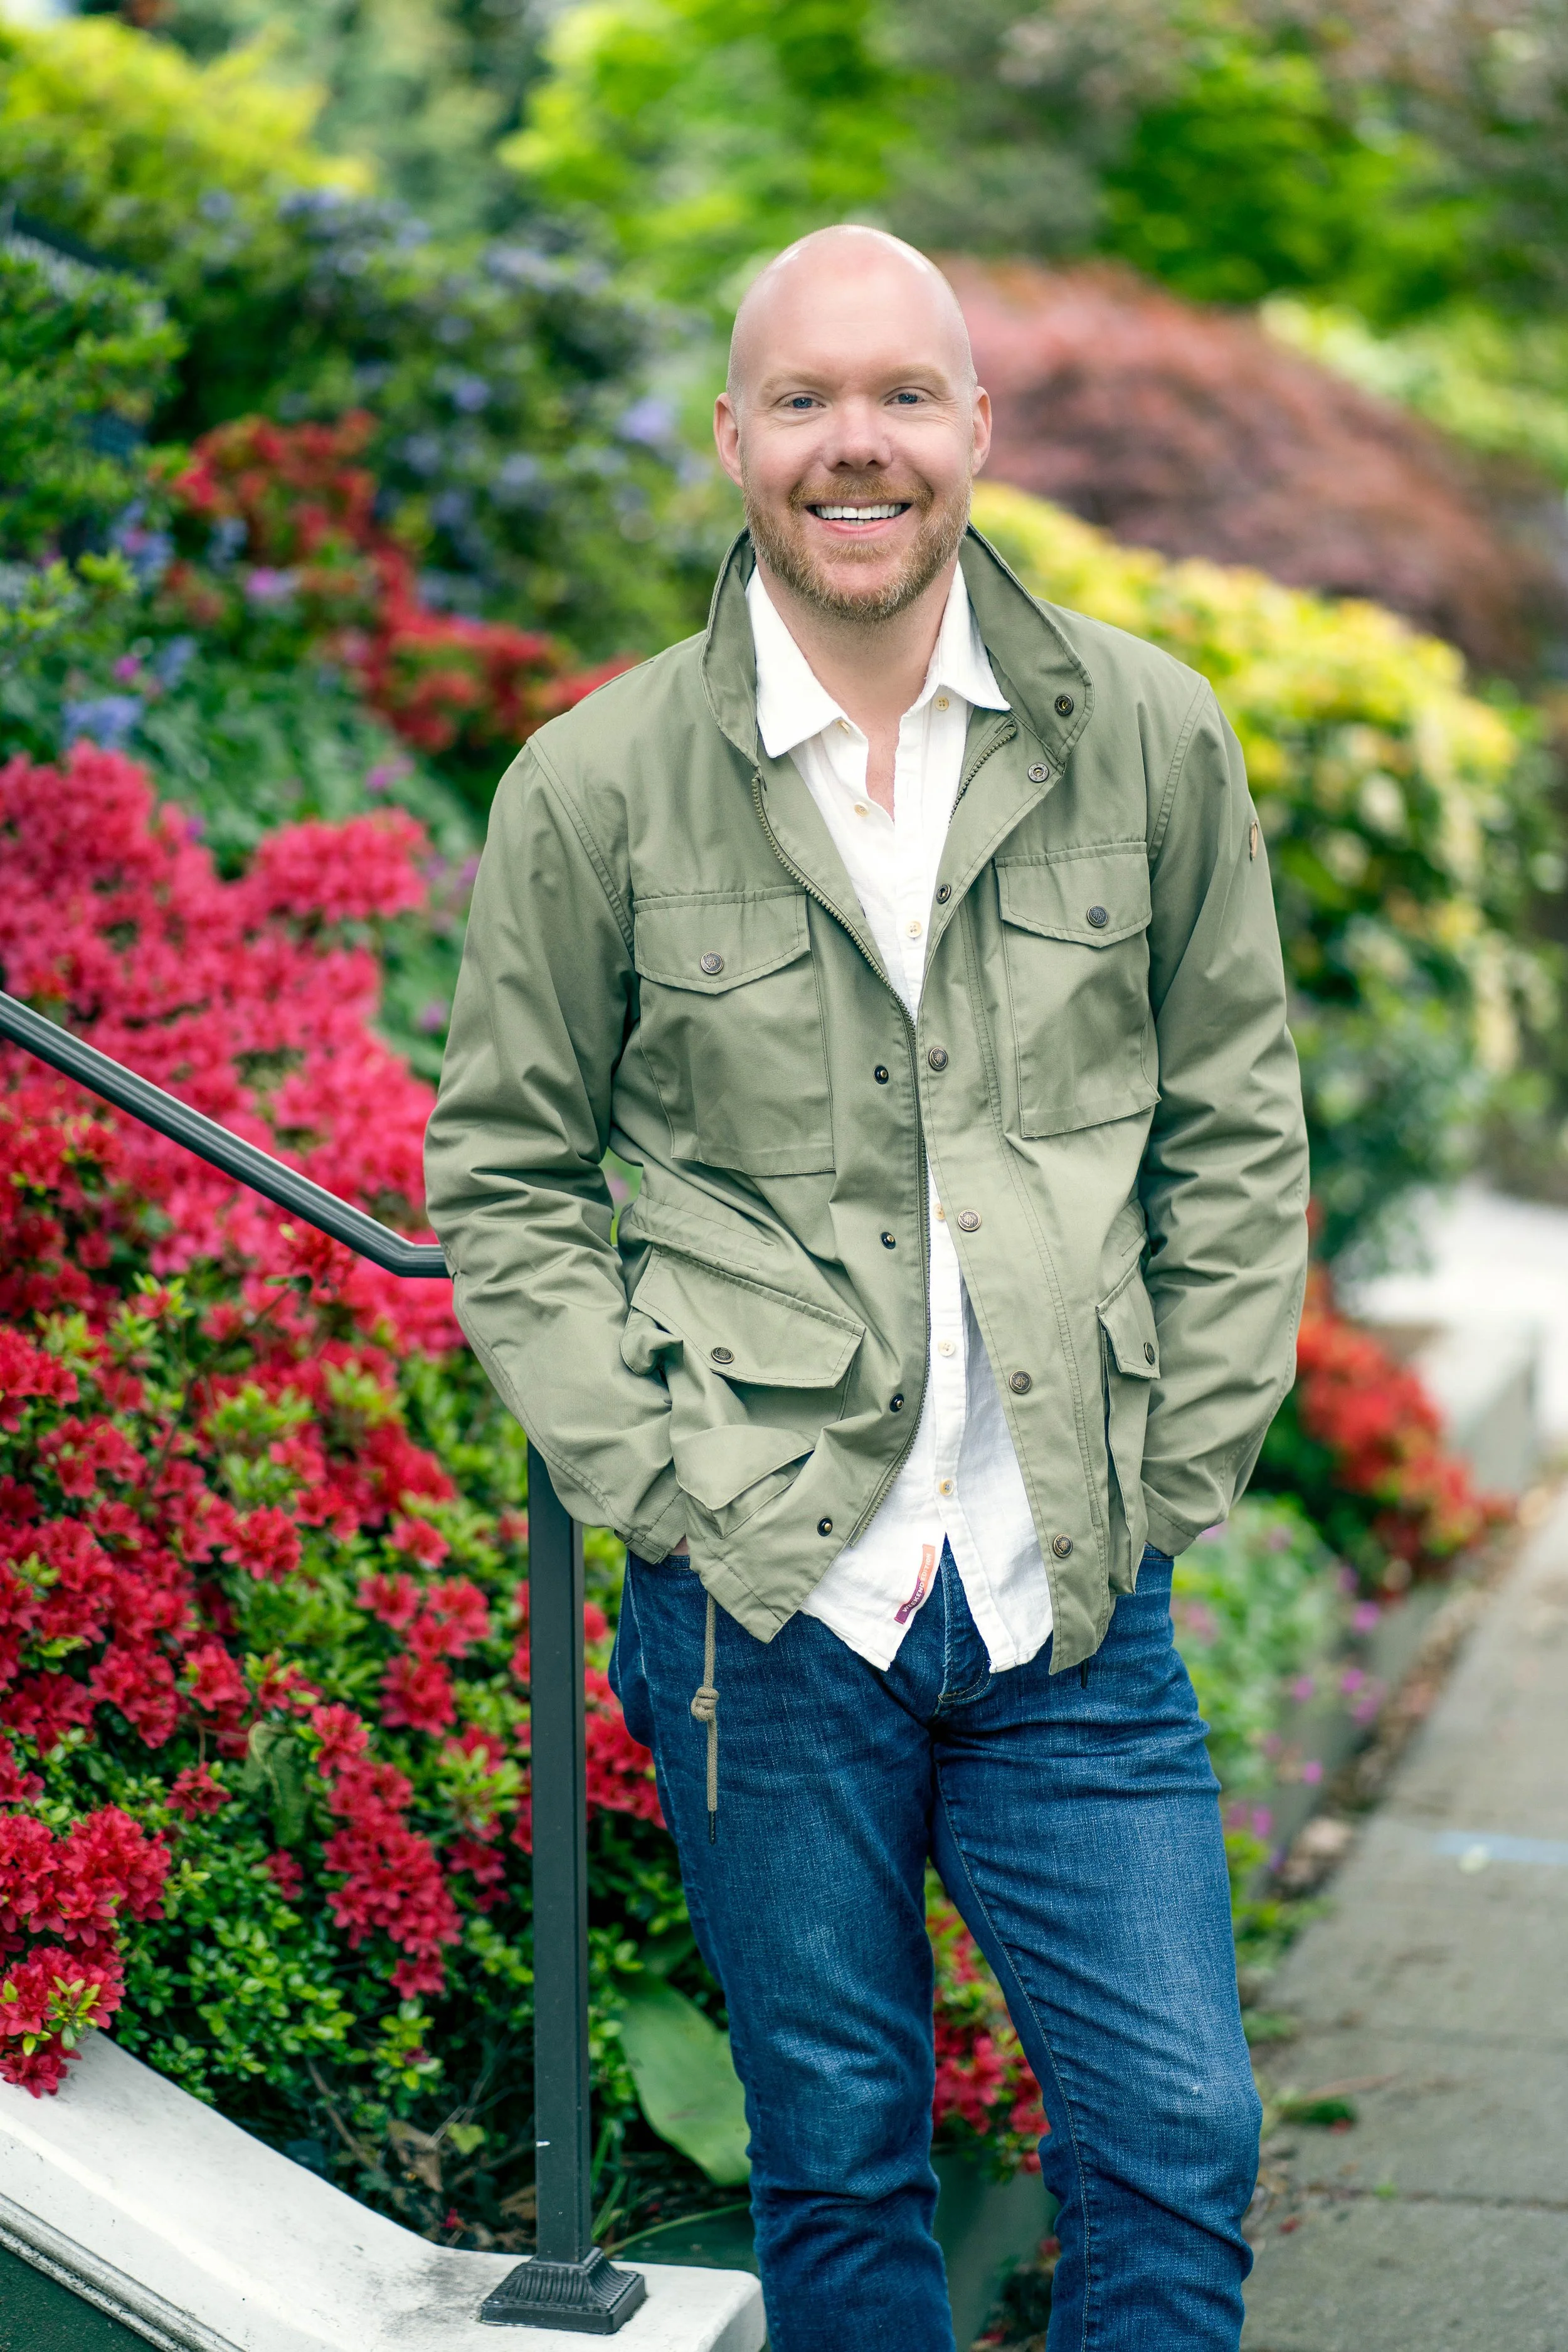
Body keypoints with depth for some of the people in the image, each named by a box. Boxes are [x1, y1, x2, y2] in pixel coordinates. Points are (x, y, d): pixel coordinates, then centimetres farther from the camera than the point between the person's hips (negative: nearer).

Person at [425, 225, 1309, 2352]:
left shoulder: (1150, 738, 2)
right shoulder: (595, 788, -2)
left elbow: (1234, 1133, 9)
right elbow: (502, 1175, 5)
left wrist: (1176, 1480, 3)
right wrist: (660, 1492, -5)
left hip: (1075, 1605, 1)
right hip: (769, 1608, -1)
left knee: (1179, 2140, 3)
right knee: (838, 2155, 12)